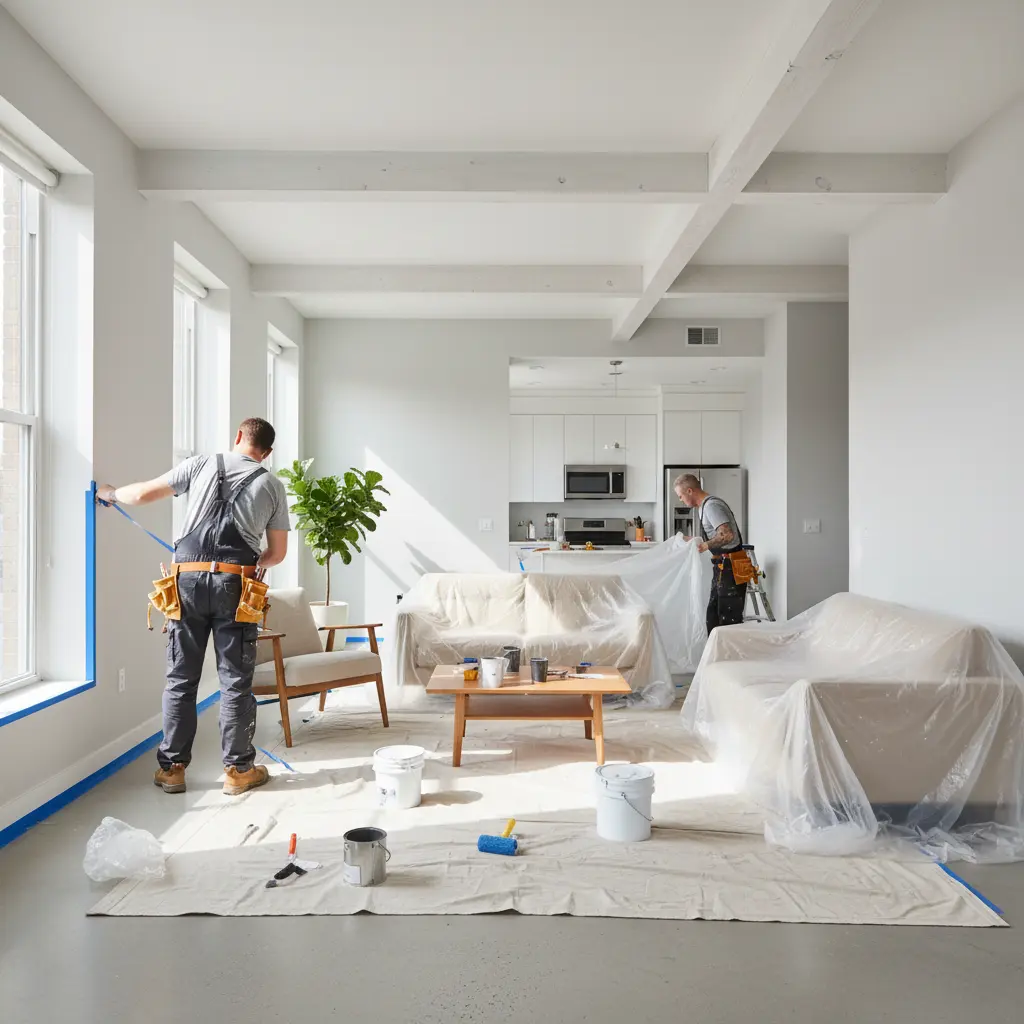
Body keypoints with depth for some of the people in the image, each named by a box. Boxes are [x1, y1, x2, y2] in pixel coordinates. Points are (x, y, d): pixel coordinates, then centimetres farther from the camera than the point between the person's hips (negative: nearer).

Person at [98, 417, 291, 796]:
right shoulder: (272, 485, 9)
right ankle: (238, 770, 12)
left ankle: (171, 768, 19)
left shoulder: (201, 465, 9)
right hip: (235, 584, -1)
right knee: (235, 681, 5)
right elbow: (277, 553, 11)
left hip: (188, 580, 1)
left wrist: (111, 493, 34)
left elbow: (143, 494, 12)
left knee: (180, 678, 10)